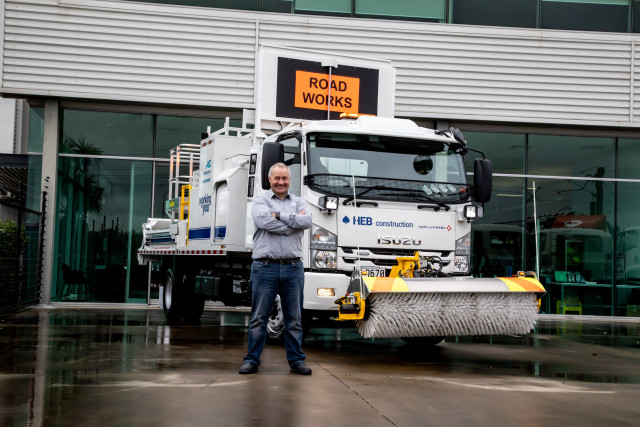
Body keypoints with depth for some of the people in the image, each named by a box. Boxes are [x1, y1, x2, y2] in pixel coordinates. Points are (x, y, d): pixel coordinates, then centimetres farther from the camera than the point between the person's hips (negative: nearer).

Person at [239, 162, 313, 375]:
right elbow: (264, 221, -14)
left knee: (294, 318, 8)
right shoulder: (261, 200, 7)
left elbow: (307, 221, -6)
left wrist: (280, 215, -8)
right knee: (259, 317, 2)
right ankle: (252, 360, 10)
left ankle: (296, 360, 16)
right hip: (265, 267, -3)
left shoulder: (298, 202, 16)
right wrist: (293, 223, -7)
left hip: (293, 267, 3)